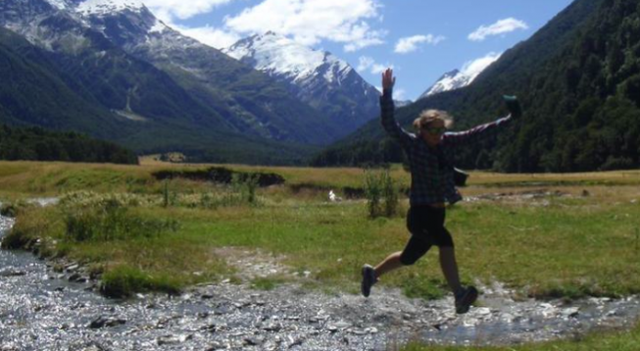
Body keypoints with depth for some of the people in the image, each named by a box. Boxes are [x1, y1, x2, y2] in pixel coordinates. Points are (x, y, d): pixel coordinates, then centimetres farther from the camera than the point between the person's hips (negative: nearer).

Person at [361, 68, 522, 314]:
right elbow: (389, 124, -19)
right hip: (420, 211, -6)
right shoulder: (412, 144, -9)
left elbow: (476, 134, 8)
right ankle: (459, 296, -31)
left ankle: (372, 273, 38)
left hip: (438, 211, 6)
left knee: (409, 257, 16)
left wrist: (506, 120, 7)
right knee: (445, 241, -30)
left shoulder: (448, 142, 4)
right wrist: (387, 93, -29)